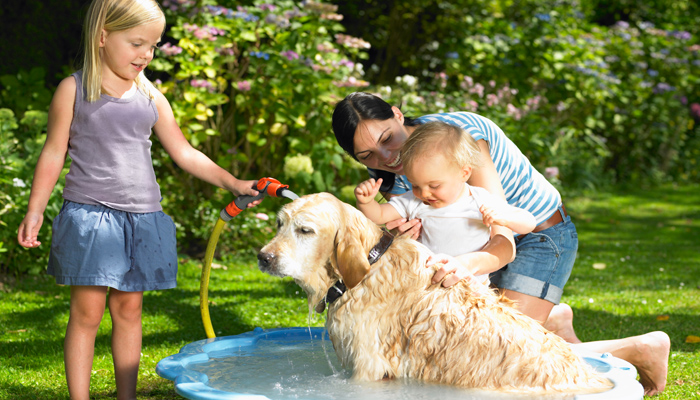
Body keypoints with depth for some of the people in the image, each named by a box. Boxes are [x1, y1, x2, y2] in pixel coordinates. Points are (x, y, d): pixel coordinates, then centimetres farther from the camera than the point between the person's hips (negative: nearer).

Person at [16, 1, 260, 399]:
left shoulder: (151, 97, 10)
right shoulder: (75, 90, 0)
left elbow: (184, 153, 14)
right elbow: (54, 154, 3)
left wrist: (233, 183, 9)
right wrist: (35, 212, 0)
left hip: (141, 216, 4)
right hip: (89, 213, -3)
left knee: (129, 309, 7)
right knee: (87, 311, -4)